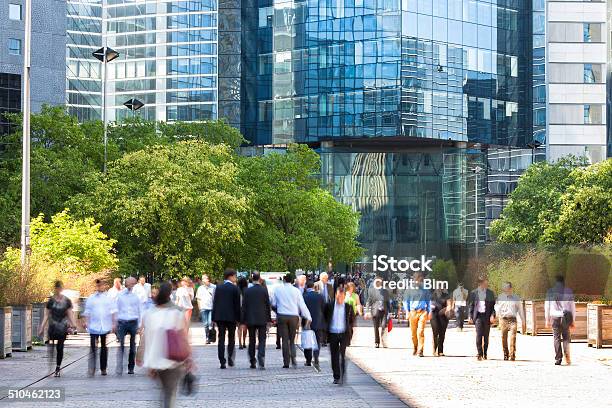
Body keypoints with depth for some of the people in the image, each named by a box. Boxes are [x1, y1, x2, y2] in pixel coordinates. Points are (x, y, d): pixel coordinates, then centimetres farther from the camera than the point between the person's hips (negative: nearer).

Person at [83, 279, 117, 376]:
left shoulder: (108, 298, 8)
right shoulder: (91, 298, 8)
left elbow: (113, 312, 8)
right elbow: (87, 311, 10)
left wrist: (114, 323, 1)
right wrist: (86, 322, -2)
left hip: (106, 327, 1)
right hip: (94, 326, -1)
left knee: (104, 347, 7)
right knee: (93, 346, -9)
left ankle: (103, 368, 15)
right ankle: (91, 368, -11)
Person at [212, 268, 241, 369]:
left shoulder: (218, 288, 5)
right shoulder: (234, 288, -6)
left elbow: (214, 303, 6)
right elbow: (237, 304, -6)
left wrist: (214, 318, 10)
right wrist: (239, 318, 1)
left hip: (219, 316, 3)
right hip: (231, 316, -3)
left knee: (221, 339, 3)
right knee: (231, 338, 12)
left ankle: (222, 362, -2)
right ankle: (230, 358, -2)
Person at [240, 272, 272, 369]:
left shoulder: (247, 291, -4)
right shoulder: (264, 290, -5)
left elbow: (244, 307, -2)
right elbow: (268, 306, -1)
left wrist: (243, 321, 3)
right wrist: (269, 319, 8)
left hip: (250, 320, 1)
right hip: (262, 320, -1)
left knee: (252, 341, 13)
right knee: (262, 341, 0)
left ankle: (252, 362, 17)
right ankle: (261, 362, -16)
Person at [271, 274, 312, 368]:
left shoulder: (278, 289, 0)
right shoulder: (296, 290, -1)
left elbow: (273, 303, 6)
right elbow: (302, 305, -1)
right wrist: (308, 317, 3)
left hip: (281, 316, -1)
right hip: (294, 317, 1)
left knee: (284, 340, 3)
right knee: (292, 340, 11)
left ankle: (286, 362, 0)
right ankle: (293, 358, -12)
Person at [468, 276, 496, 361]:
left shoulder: (490, 293, 7)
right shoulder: (474, 293, 5)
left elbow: (493, 305, 7)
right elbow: (471, 305, 10)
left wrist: (493, 315, -6)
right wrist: (470, 316, 3)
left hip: (487, 316, 2)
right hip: (478, 316, -2)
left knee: (486, 336, 6)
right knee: (479, 335, -12)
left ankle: (485, 354, 16)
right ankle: (479, 354, -10)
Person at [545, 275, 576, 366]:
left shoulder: (550, 291, 4)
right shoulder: (568, 291, 4)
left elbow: (546, 306, 6)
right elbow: (572, 306, 5)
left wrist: (547, 320, 13)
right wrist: (573, 321, 10)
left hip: (555, 317, 0)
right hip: (566, 317, 0)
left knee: (556, 338, 4)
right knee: (566, 337, 9)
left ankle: (558, 358, 0)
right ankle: (567, 354, -14)